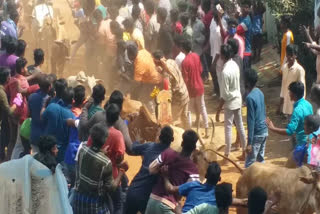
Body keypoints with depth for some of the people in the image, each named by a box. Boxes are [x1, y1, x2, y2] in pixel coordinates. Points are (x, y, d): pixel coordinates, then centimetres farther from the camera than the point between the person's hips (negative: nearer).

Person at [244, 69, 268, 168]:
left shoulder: (250, 98, -22)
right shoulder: (260, 92, 5)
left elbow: (251, 121, -23)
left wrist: (249, 143, -22)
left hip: (257, 134, -9)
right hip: (264, 130, 9)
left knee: (249, 164, -3)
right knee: (260, 159, 19)